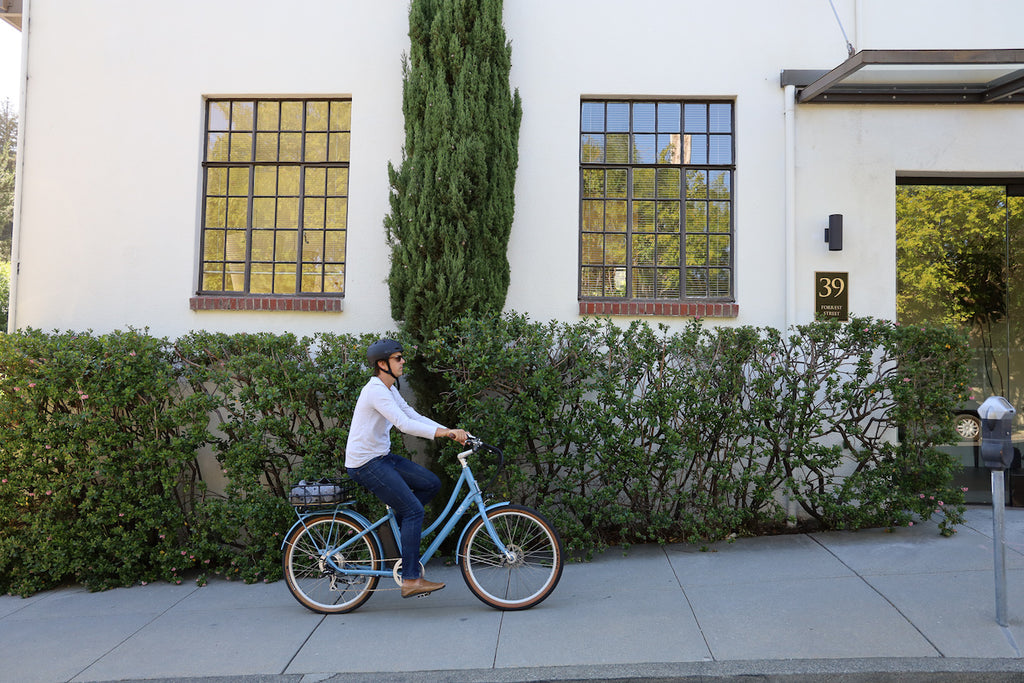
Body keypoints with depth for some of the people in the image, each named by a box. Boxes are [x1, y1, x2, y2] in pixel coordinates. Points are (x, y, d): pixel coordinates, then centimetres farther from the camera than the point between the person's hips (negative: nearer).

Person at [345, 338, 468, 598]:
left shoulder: (389, 389, 12)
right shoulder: (376, 390, -20)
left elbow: (414, 416, 10)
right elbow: (404, 425, -31)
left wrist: (450, 431, -1)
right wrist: (443, 432, -34)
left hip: (382, 456, 9)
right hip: (366, 463, -9)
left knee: (431, 483, 4)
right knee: (414, 510, -13)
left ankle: (400, 527, 18)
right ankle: (411, 581, -8)